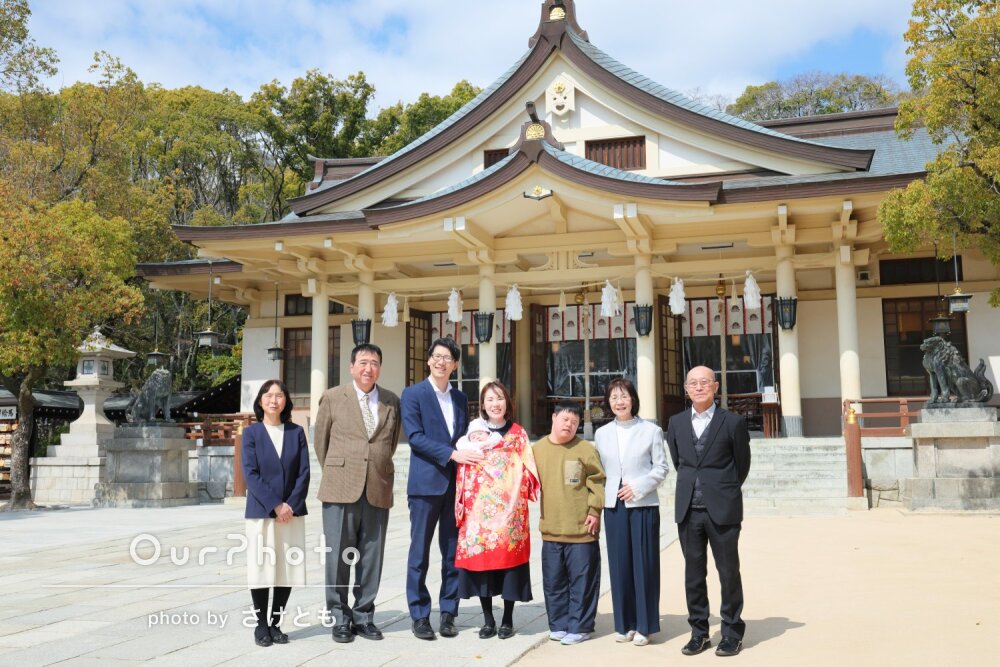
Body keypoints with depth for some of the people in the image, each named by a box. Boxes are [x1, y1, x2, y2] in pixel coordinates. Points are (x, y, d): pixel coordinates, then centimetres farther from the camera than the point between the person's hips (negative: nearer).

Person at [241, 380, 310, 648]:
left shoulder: (296, 432, 7)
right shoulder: (251, 433, 1)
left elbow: (304, 473, 3)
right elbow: (250, 474, -7)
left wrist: (291, 505, -10)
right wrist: (275, 505, -14)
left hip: (292, 513, 2)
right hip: (260, 513, -2)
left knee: (288, 569, 4)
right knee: (261, 569, 1)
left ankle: (276, 623, 17)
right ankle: (261, 625, 16)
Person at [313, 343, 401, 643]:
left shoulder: (392, 401, 9)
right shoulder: (333, 397, 3)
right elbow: (320, 441, 11)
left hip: (378, 491, 2)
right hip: (341, 490, -2)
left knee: (372, 557, 7)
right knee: (338, 556, 2)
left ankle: (363, 616, 19)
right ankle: (339, 618, 13)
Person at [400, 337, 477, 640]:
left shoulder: (461, 399, 16)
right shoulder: (412, 394, 0)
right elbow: (415, 436, -10)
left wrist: (471, 452, -3)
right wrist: (452, 454, -17)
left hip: (456, 483, 5)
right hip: (426, 482, -4)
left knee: (453, 553, 7)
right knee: (420, 553, 1)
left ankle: (448, 614, 16)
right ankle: (419, 616, 10)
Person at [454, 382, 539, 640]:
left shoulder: (518, 433, 8)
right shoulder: (473, 433, 9)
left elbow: (527, 468, 5)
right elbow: (464, 472, 7)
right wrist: (463, 505, 0)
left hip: (509, 506, -1)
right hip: (480, 507, 1)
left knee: (509, 557, -1)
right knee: (480, 556, 0)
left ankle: (507, 620, 12)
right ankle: (488, 620, 14)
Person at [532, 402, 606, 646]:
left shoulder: (585, 449, -4)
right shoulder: (537, 449, 6)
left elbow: (597, 481, -3)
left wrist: (594, 510, -8)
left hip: (581, 529, -4)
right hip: (550, 530, 4)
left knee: (582, 581, 3)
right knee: (554, 582, 12)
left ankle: (579, 627, 14)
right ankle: (558, 625, 24)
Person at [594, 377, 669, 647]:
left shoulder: (651, 430, 0)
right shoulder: (601, 434, 11)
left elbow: (661, 468, -1)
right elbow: (600, 472, 12)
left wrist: (638, 487, -12)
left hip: (643, 505, -3)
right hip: (614, 506, 3)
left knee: (644, 564, 0)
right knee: (619, 564, 5)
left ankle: (644, 626, 10)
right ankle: (624, 624, 16)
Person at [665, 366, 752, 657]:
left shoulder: (733, 422, -4)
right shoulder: (676, 423, 7)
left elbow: (742, 464, 6)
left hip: (722, 510, -3)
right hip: (688, 510, 4)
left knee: (729, 572, 4)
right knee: (693, 573, 10)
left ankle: (732, 634, 17)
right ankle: (699, 633, 21)